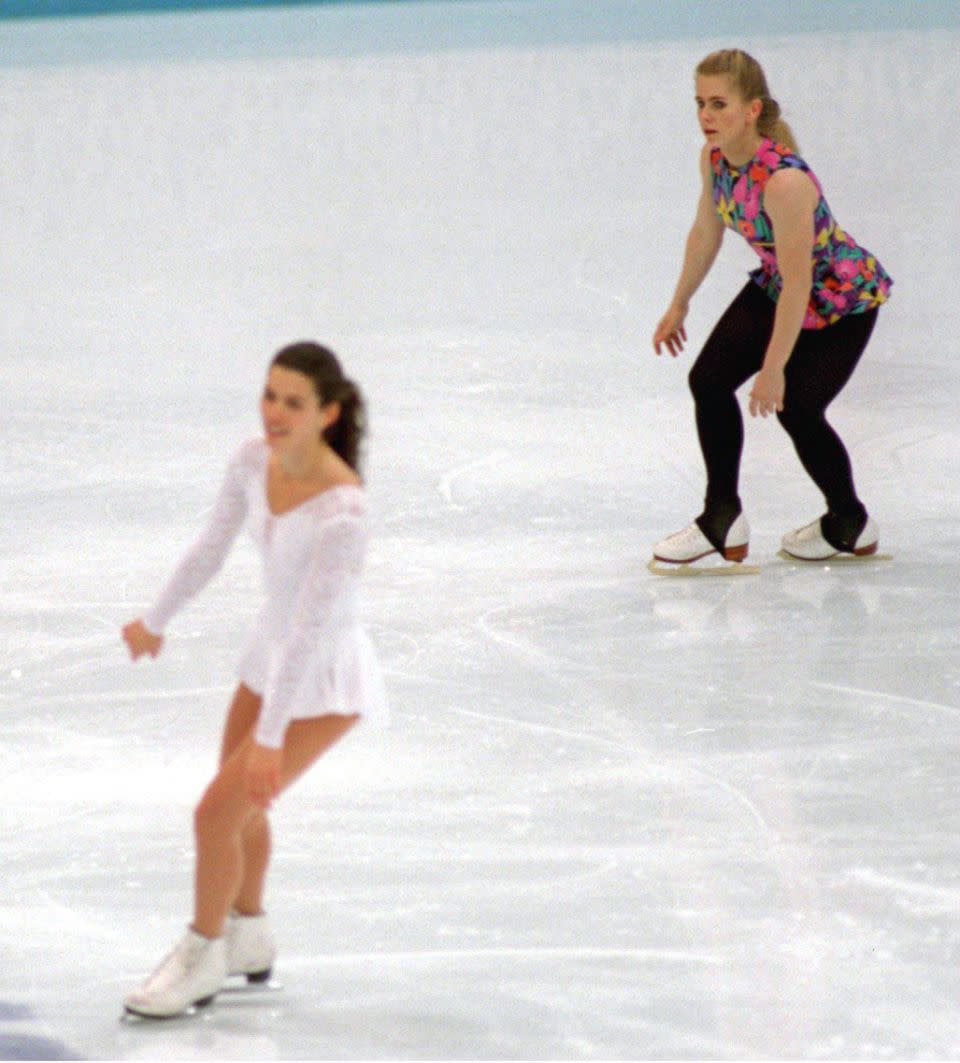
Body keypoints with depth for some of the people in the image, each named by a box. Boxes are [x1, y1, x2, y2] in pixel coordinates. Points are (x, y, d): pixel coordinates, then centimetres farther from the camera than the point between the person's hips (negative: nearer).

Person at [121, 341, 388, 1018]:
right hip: (273, 651, 8)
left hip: (325, 678, -7)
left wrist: (270, 737, -30)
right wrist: (155, 622, 18)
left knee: (219, 810, -7)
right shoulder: (255, 461, -12)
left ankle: (202, 959, 16)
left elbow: (312, 625, -32)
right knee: (242, 803, 23)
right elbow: (212, 550, 5)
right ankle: (248, 940, 47)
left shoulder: (341, 510, -33)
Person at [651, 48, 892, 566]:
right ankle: (722, 523, 9)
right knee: (709, 378, -4)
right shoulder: (714, 158, -13)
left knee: (795, 407, -6)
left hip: (843, 297, -8)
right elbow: (705, 234, 6)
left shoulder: (784, 180, -37)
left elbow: (797, 284, -32)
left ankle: (851, 525, 21)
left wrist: (773, 369, -27)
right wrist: (678, 307, 15)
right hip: (778, 285, 8)